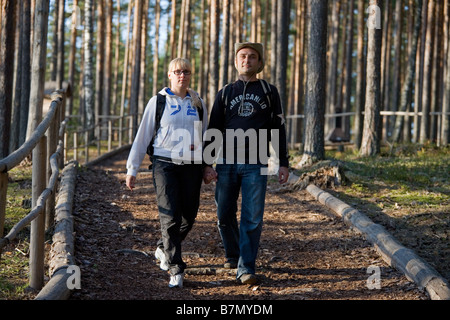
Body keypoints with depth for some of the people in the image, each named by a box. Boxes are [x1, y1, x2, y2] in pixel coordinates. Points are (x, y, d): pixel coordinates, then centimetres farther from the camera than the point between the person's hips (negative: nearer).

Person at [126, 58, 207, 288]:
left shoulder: (197, 103, 11)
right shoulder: (159, 102, 3)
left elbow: (206, 135, 19)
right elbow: (143, 136, 6)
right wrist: (132, 168, 4)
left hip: (192, 165, 3)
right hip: (165, 163, -3)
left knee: (189, 217, 5)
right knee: (170, 217, -9)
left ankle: (163, 249, 32)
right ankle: (175, 269, -3)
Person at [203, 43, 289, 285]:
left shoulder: (269, 92, 9)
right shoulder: (225, 93, 11)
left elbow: (279, 129, 9)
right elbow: (213, 130, 9)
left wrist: (284, 163, 3)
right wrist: (207, 164, 0)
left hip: (255, 165, -2)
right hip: (227, 164, 2)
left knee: (252, 219, -8)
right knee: (225, 216, 6)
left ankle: (246, 268, -4)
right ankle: (232, 254, 30)